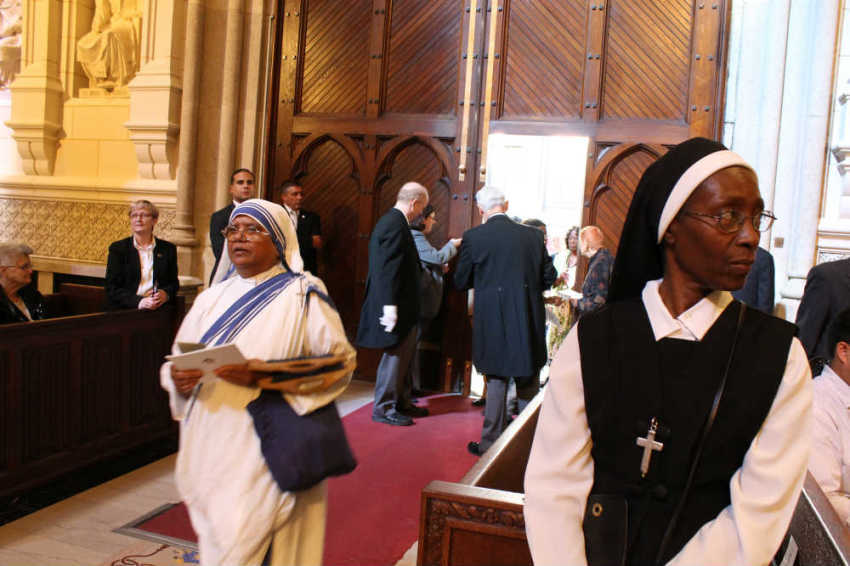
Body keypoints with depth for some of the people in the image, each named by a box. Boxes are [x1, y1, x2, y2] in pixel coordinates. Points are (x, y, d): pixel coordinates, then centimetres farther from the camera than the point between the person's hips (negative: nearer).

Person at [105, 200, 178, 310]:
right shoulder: (117, 248, 8)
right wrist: (139, 302, -14)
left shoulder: (168, 249, 13)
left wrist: (165, 294, -8)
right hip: (125, 311, -1)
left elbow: (174, 283, 15)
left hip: (158, 310, 1)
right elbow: (112, 288, 1)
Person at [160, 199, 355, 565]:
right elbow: (177, 359, 15)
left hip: (265, 454, -5)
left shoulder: (302, 295, -3)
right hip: (209, 450, 5)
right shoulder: (212, 299, 13)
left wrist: (265, 377, -22)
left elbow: (338, 361, -11)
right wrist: (177, 377, -10)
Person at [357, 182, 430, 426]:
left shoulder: (391, 220, 13)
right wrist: (390, 307, -25)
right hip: (395, 306, -11)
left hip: (401, 306, 11)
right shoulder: (395, 224, -19)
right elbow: (388, 269, -24)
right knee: (395, 355, 0)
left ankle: (401, 402, 30)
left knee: (403, 355, 18)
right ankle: (384, 408, 11)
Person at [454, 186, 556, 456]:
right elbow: (548, 278, 6)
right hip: (529, 321, 2)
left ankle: (491, 442, 16)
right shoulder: (533, 235, 0)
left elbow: (461, 282, -1)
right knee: (529, 383, 15)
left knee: (496, 381, 10)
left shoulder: (474, 237, -8)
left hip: (493, 321, -2)